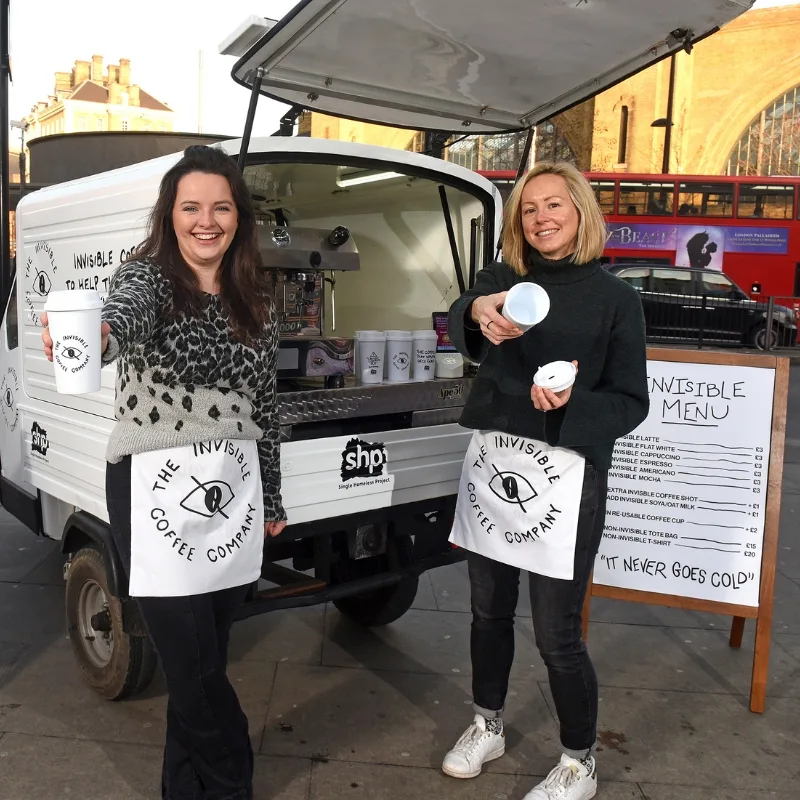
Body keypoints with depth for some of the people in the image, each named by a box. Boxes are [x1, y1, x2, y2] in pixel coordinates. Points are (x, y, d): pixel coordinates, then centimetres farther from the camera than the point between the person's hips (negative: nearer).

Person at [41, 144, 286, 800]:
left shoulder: (255, 301, 8)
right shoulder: (147, 278, -5)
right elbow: (124, 318, -31)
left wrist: (271, 499, 16)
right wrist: (93, 337, -55)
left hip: (234, 494, 4)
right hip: (156, 494, -4)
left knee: (205, 661, 15)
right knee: (194, 668, 2)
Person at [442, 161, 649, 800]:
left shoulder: (616, 299, -1)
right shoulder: (502, 279, 6)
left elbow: (631, 403, -2)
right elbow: (459, 328, -16)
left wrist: (572, 403, -22)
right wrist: (478, 313, -41)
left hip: (564, 475, -3)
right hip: (491, 463, 4)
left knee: (557, 634, 2)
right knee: (489, 610, 17)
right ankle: (487, 728, 41)